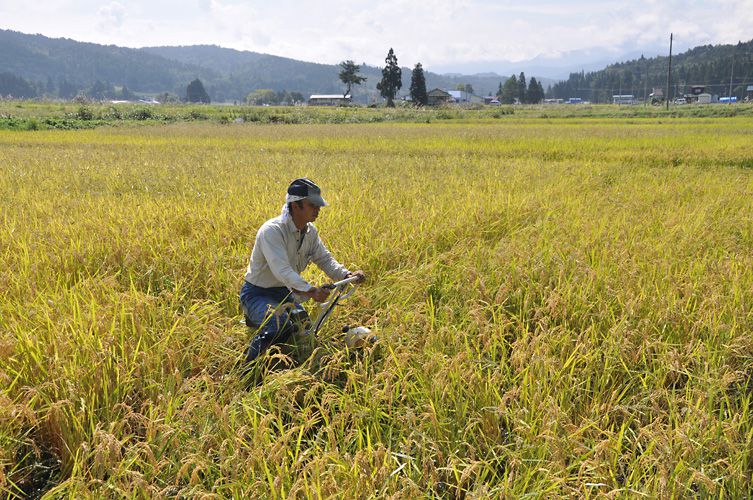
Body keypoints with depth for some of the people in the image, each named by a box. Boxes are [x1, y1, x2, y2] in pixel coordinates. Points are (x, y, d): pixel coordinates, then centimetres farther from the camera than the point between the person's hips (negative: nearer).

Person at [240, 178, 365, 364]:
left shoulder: (310, 231, -1)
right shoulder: (272, 230, -28)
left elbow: (325, 259, 1)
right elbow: (282, 270, -39)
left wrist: (347, 275, -19)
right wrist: (310, 291, -53)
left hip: (283, 293, 8)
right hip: (258, 294, -8)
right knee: (281, 326, -34)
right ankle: (248, 368, -14)